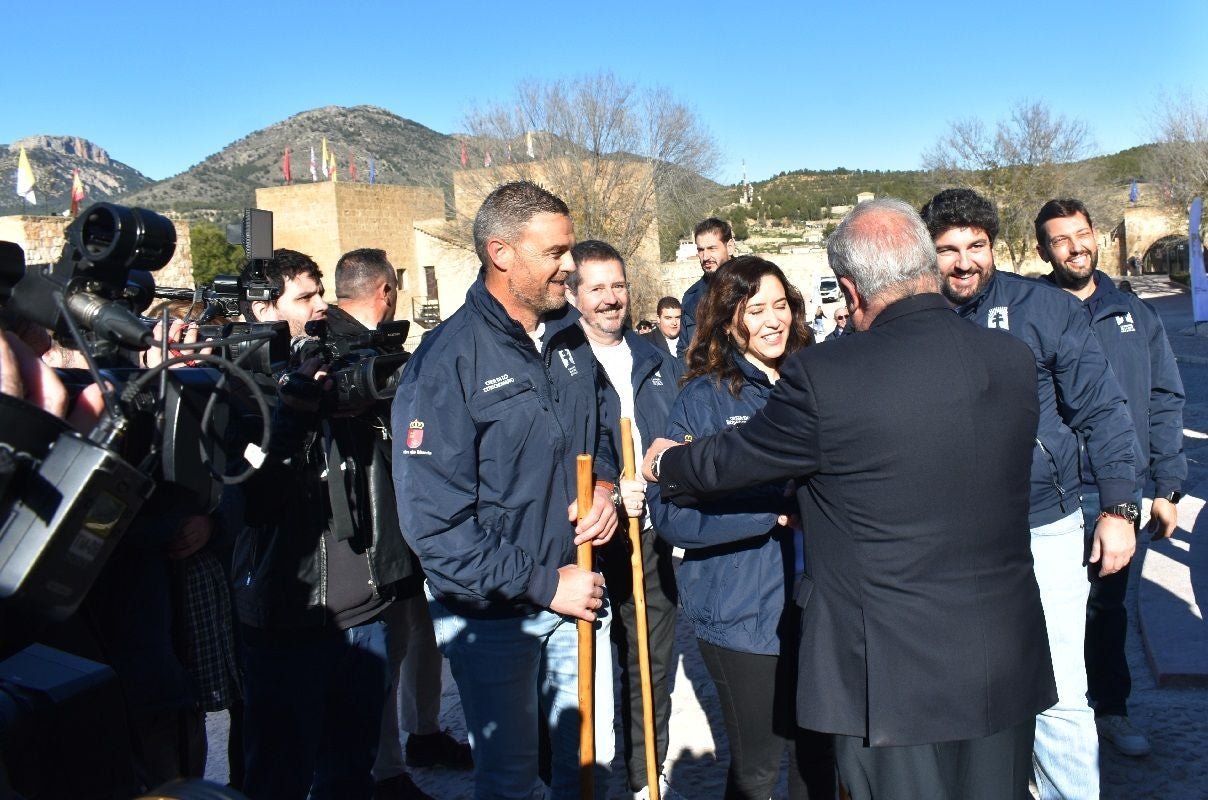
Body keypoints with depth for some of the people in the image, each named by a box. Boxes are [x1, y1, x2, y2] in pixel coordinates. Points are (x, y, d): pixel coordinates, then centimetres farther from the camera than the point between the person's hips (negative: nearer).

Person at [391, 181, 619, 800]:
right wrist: (543, 584, -19)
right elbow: (434, 522, -21)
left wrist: (604, 485, -4)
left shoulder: (570, 339, 3)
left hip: (574, 595, 6)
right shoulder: (446, 361, -19)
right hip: (492, 615, -5)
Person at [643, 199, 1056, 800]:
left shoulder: (823, 377, -20)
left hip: (892, 678, -5)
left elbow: (730, 460, -4)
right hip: (1007, 671, 5)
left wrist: (665, 463, 18)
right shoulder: (1015, 361, -3)